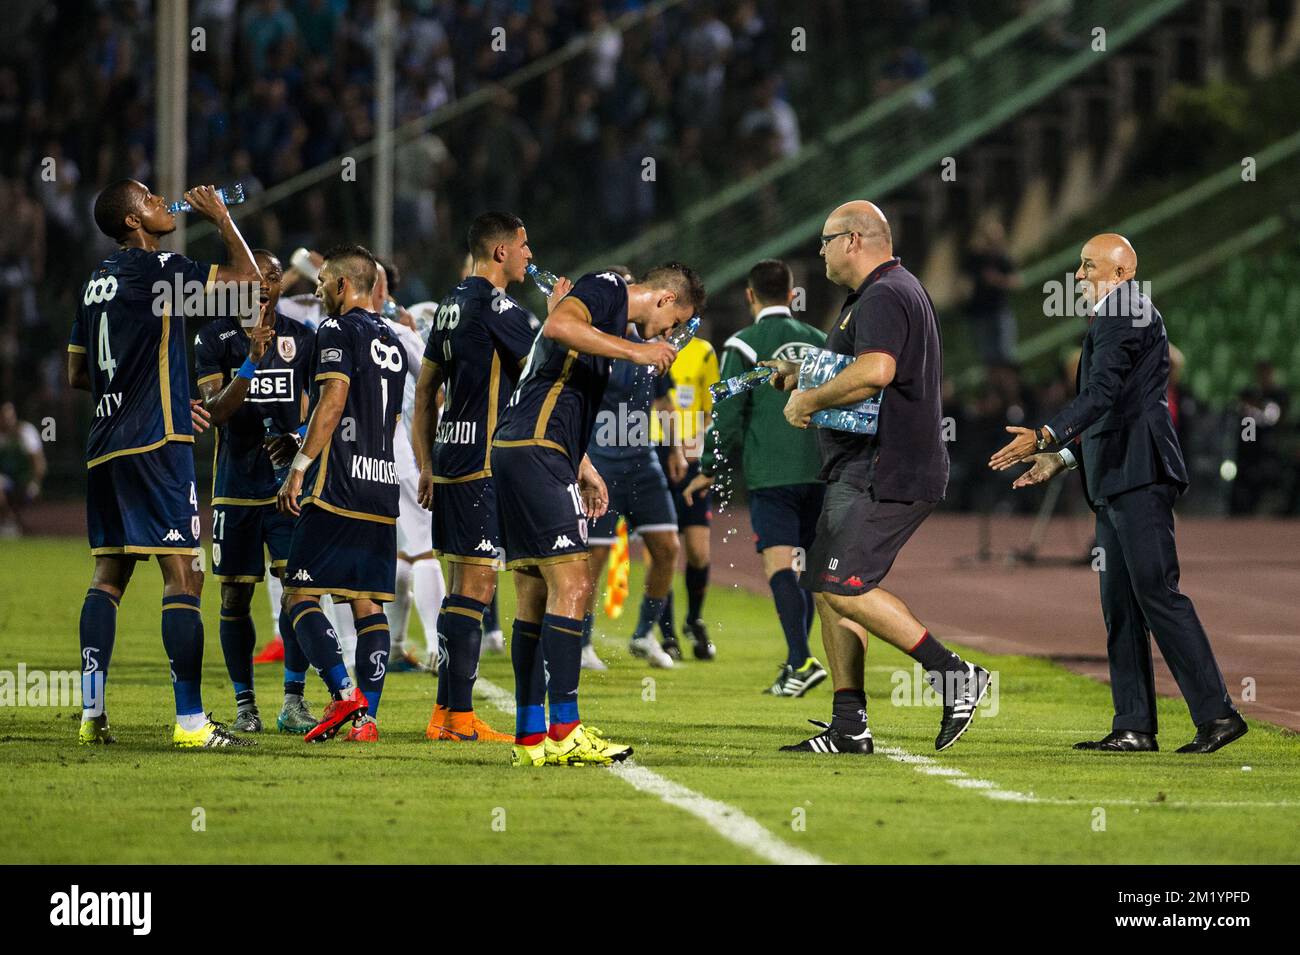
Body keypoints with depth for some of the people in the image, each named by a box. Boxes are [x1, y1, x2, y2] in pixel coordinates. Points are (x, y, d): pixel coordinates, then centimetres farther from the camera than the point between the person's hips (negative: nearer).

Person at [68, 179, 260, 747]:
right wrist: (220, 218, 6)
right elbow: (247, 278, -9)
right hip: (155, 444, -8)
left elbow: (77, 374, 22)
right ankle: (190, 721, -12)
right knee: (183, 577, -8)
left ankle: (92, 713, 5)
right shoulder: (158, 268, -9)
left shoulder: (97, 281, 15)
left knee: (108, 575, 10)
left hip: (105, 445, 8)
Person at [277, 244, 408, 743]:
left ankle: (344, 693, -20)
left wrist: (299, 468, -15)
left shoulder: (338, 331, -5)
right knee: (369, 604, 6)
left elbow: (332, 402, -16)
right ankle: (366, 717, 1)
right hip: (383, 491, 8)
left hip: (336, 492, -8)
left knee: (300, 596, -5)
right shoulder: (392, 343, 20)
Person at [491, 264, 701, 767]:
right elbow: (557, 326, -24)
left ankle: (529, 738, 12)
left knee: (535, 596, 11)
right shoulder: (607, 288, -3)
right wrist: (633, 350, -20)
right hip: (535, 448, -11)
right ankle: (563, 732, -13)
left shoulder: (614, 312, 26)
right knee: (571, 587, -11)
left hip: (515, 450, 11)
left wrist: (584, 469, 29)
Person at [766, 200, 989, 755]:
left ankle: (954, 676, -14)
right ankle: (849, 726, 10)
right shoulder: (880, 293, 21)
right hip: (860, 471, 11)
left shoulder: (882, 298, -14)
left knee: (844, 588, -16)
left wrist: (809, 400, -20)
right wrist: (803, 375, 19)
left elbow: (874, 372, -32)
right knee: (827, 589, 9)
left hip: (885, 474, -11)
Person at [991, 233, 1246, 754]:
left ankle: (1217, 714, -13)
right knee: (1120, 605, 8)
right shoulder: (1114, 318, 24)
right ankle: (1133, 727, 8)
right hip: (1117, 482, 11)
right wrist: (1061, 457, 25)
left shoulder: (1126, 315, -9)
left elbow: (1102, 393, -22)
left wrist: (1044, 437, -30)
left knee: (1157, 594, -13)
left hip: (1139, 476, -11)